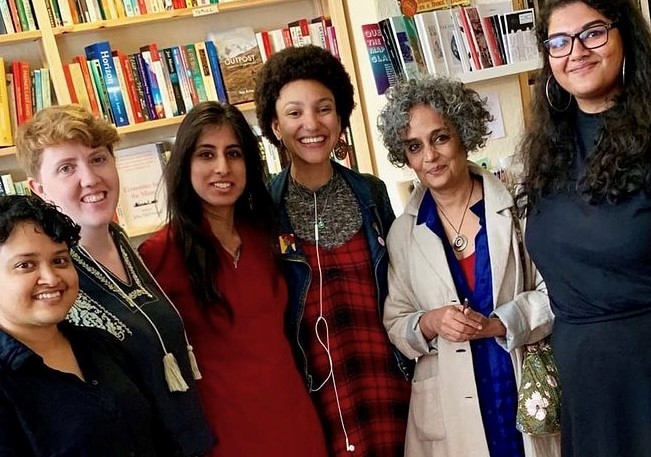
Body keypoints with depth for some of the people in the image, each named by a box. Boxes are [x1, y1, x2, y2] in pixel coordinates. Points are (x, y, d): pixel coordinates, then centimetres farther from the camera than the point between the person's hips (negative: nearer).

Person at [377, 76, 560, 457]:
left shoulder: (516, 207, -5)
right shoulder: (403, 234, 2)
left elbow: (557, 292, -3)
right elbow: (394, 323, 6)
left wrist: (499, 323, -17)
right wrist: (429, 323, -14)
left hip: (528, 397, -1)